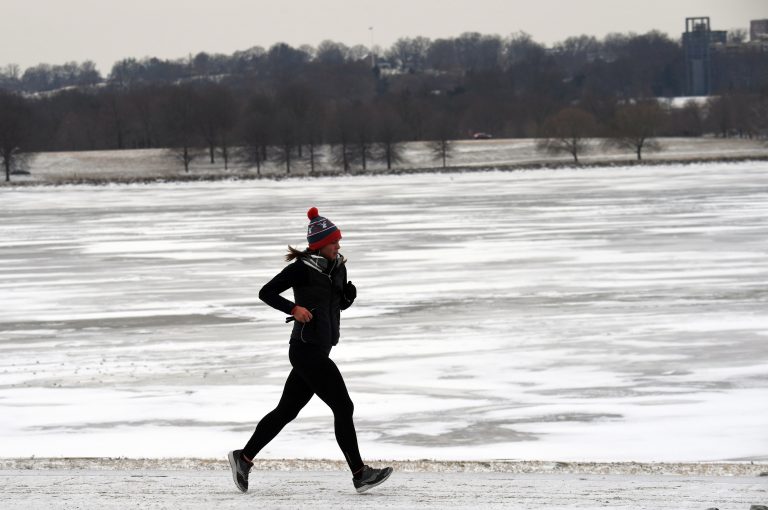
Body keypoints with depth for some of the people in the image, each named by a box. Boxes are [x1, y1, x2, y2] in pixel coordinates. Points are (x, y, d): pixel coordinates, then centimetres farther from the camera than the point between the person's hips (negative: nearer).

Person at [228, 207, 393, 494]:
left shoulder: (338, 267, 11)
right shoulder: (302, 268, -13)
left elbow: (341, 304, 23)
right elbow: (266, 292, -10)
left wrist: (350, 294, 1)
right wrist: (294, 309, -23)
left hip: (319, 351, 9)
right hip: (307, 350, -9)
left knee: (286, 411, 13)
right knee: (343, 407, -9)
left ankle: (244, 457, 21)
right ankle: (360, 475, -6)